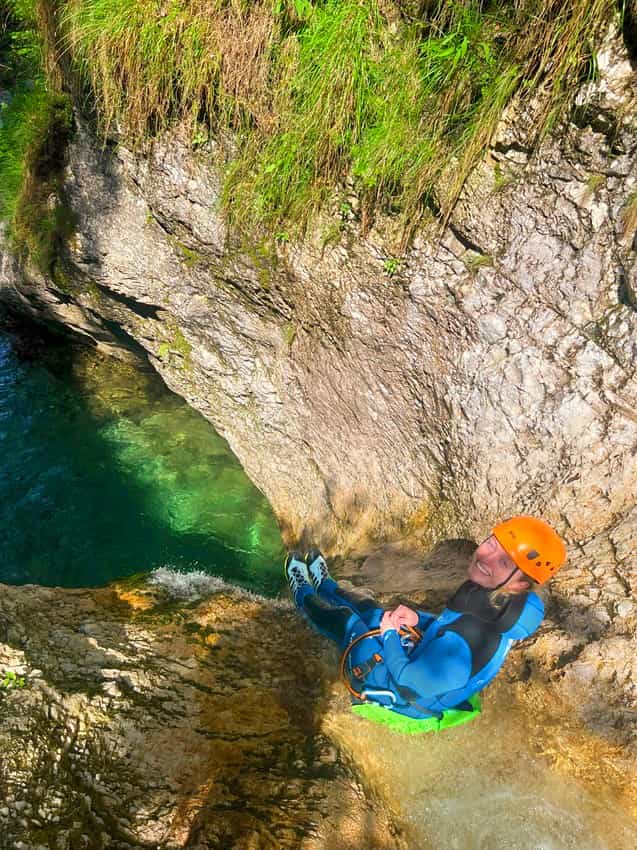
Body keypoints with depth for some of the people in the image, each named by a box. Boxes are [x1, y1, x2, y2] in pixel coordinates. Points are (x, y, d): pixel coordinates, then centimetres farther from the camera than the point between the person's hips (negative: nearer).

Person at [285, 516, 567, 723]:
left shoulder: (468, 641, -45)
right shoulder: (505, 605, -19)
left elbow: (407, 684, -31)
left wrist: (389, 635, -16)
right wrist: (419, 619, -10)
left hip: (396, 688, -6)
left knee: (346, 619, 13)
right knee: (366, 607, 22)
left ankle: (304, 596, 47)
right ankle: (325, 586, 55)